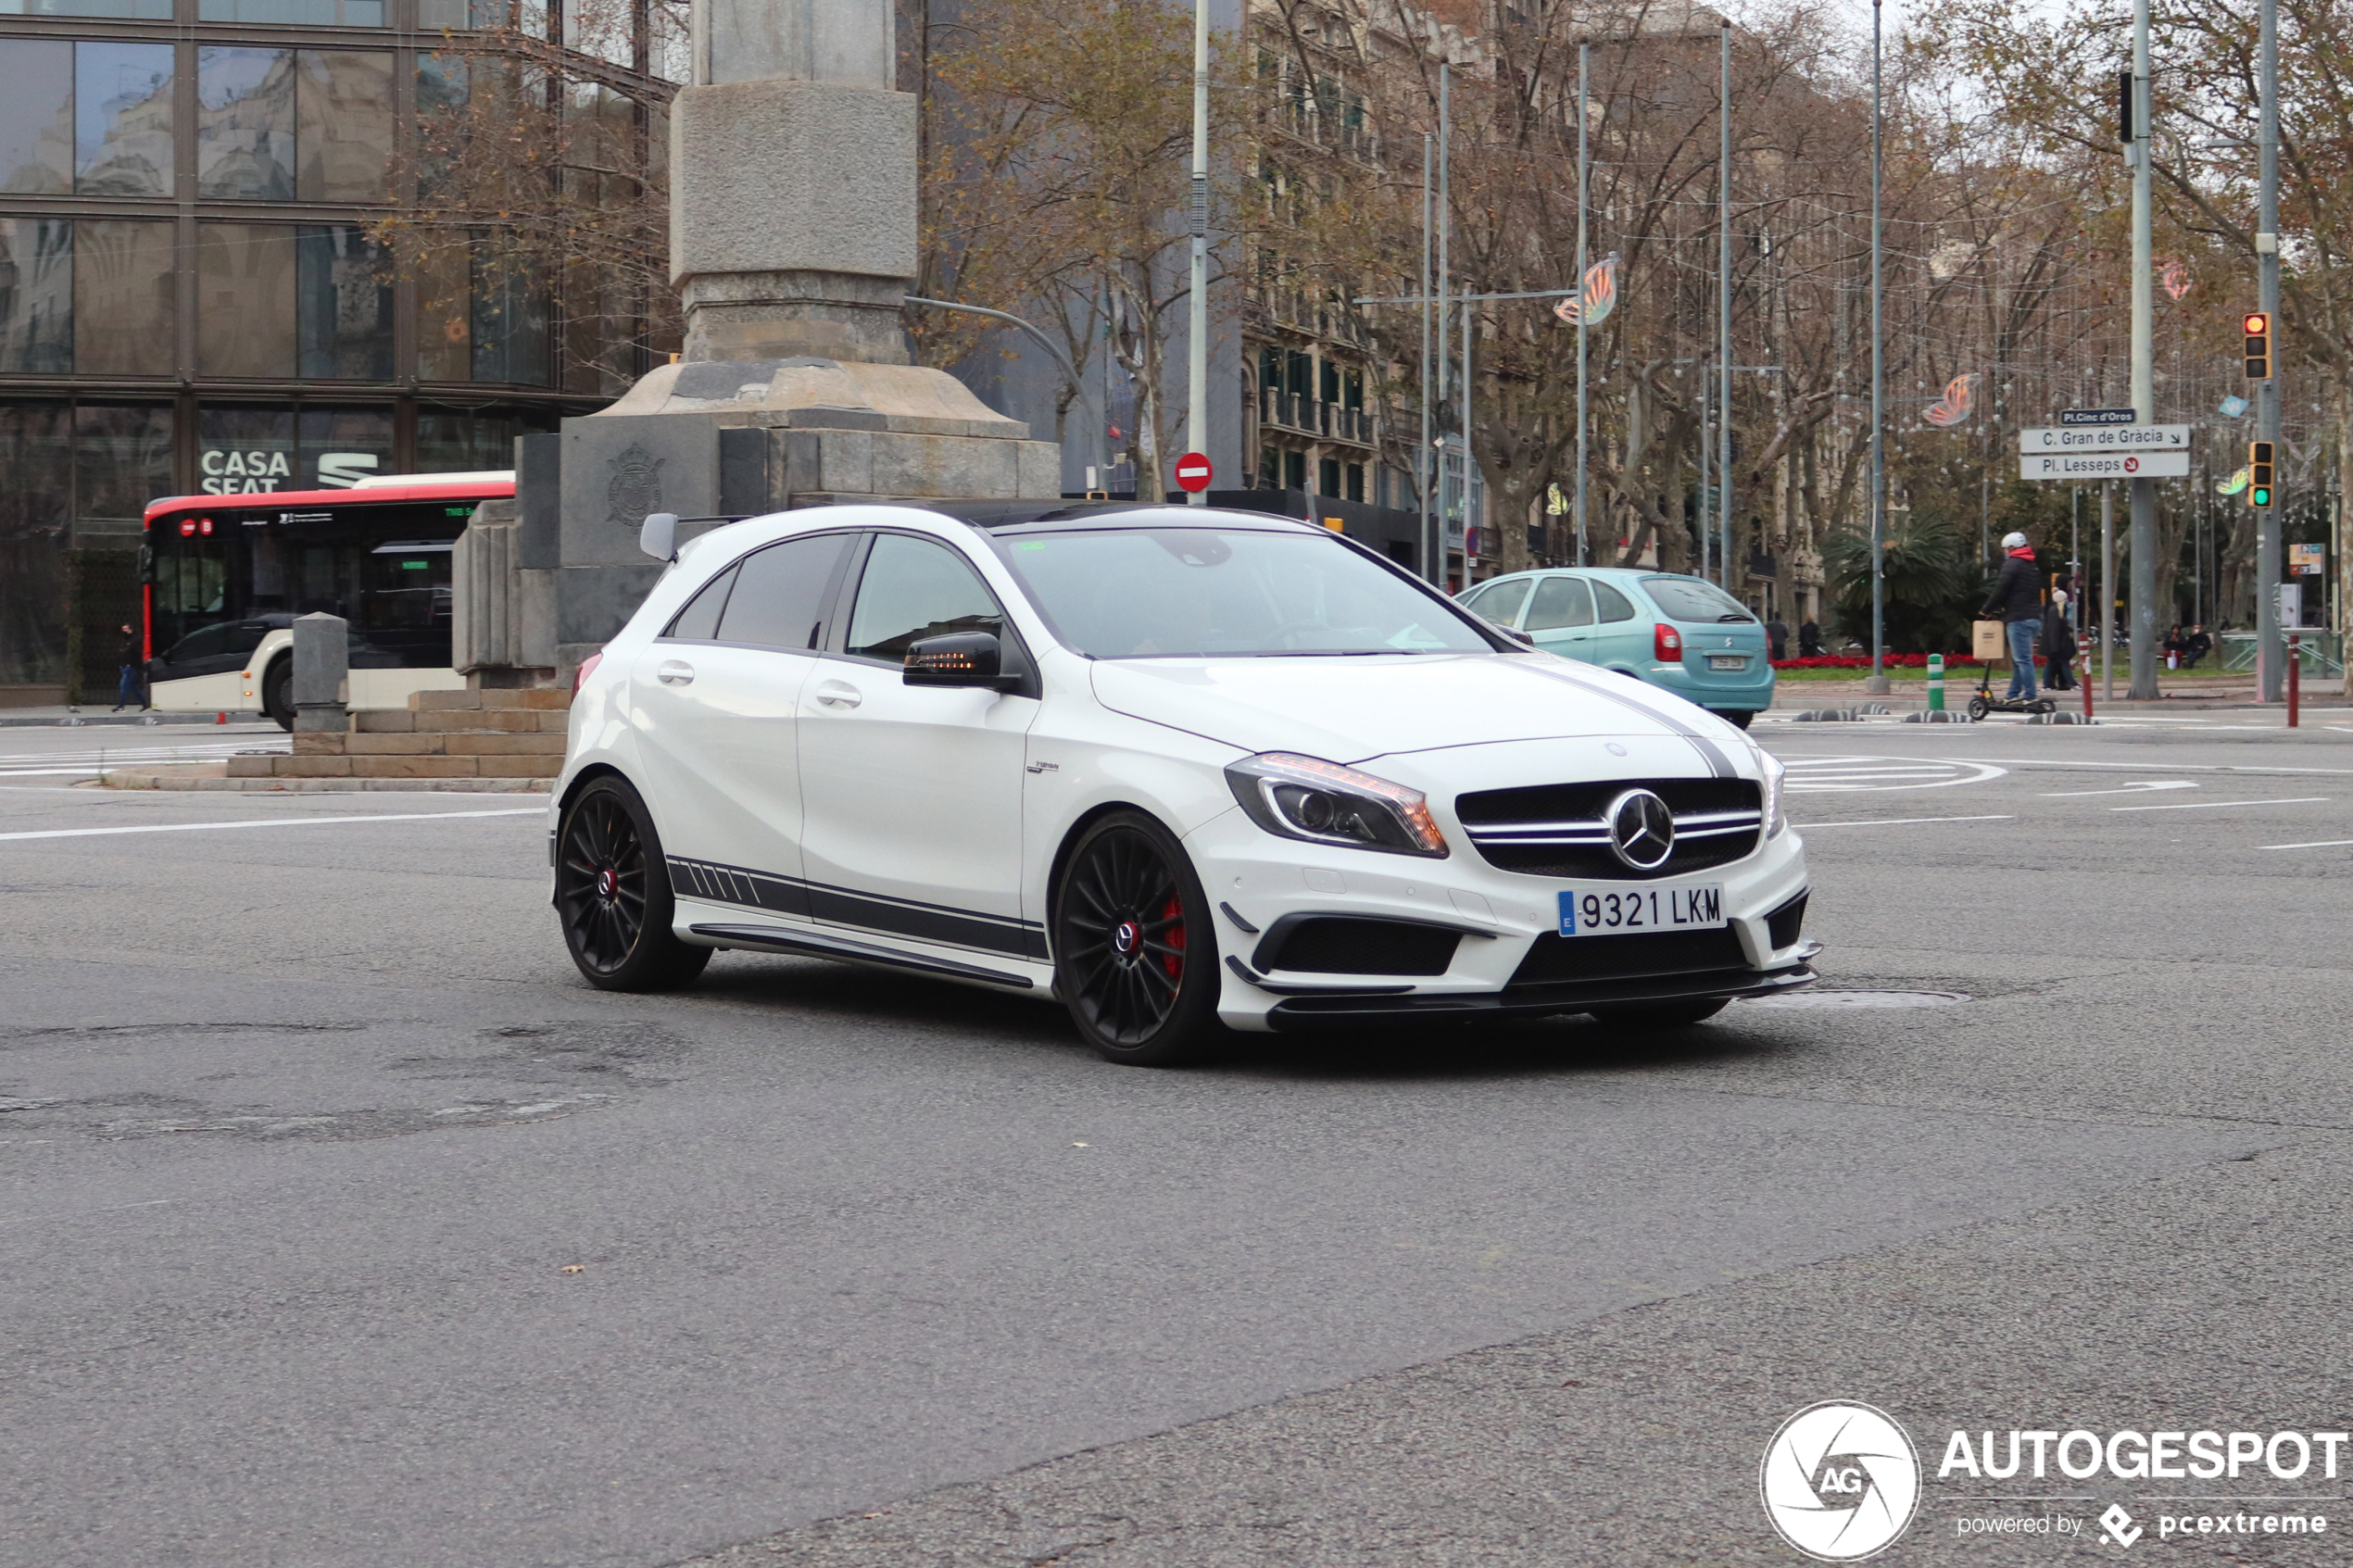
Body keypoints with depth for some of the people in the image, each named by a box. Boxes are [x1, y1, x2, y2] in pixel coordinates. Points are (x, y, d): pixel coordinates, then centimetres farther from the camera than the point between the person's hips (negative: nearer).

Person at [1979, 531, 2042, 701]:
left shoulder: (2012, 564, -7)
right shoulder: (2032, 566, 22)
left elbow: (2000, 590, -12)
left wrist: (1987, 610, 3)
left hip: (2019, 619, -9)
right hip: (2035, 618, 9)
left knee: (2022, 659, -10)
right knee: (2018, 659, 14)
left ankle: (2029, 697, -13)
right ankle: (2014, 695, 14)